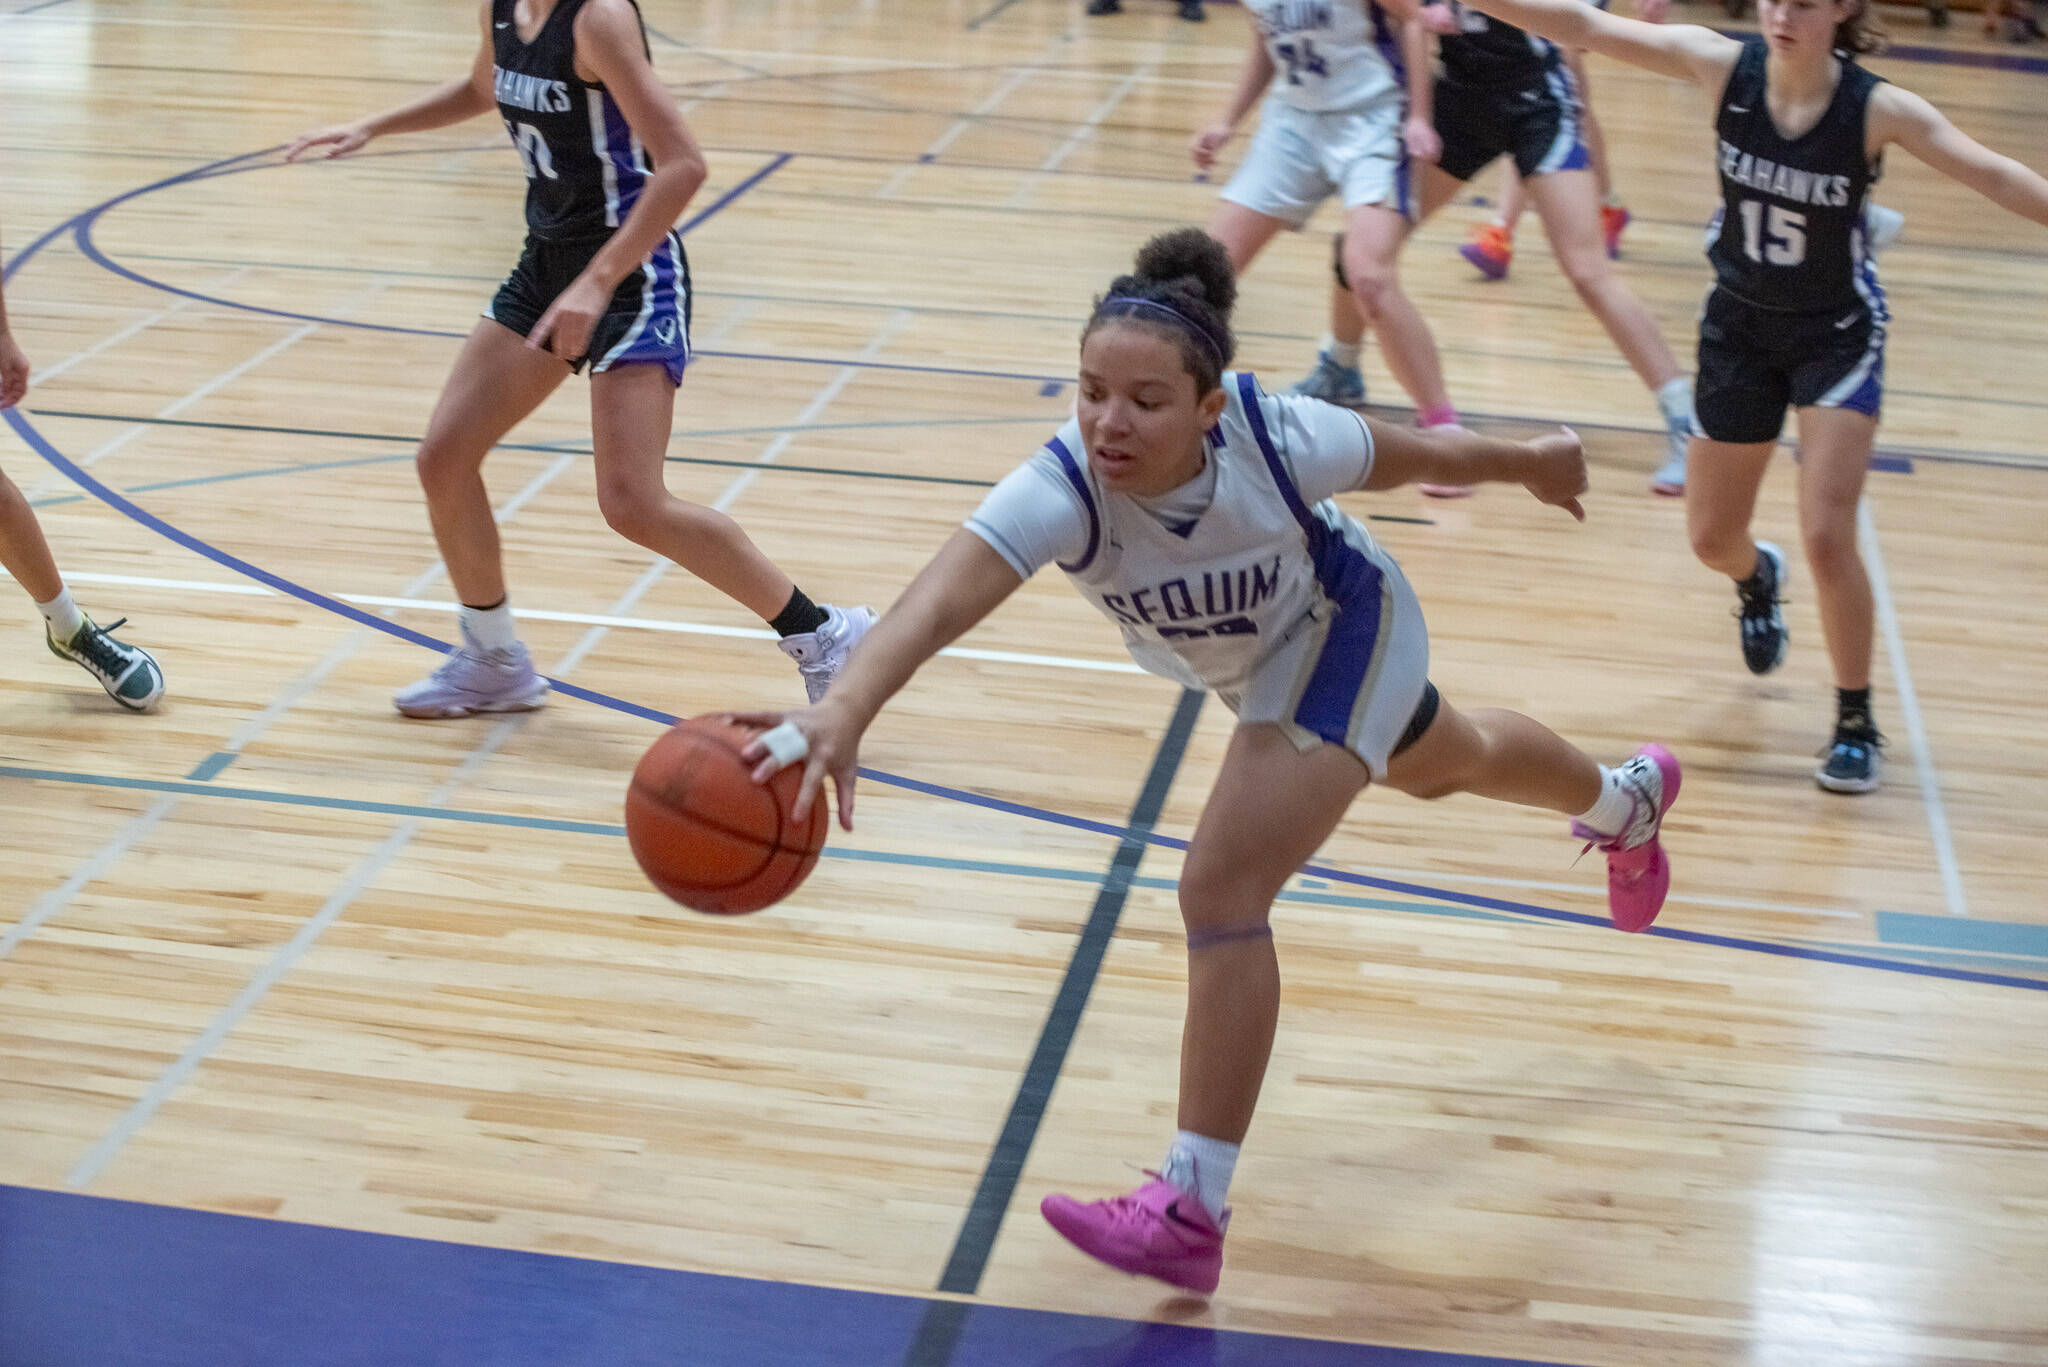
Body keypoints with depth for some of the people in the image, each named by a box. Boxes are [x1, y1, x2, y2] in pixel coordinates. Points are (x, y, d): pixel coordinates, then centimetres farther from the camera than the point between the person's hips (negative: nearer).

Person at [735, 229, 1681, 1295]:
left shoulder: (1274, 438, -41)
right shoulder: (1061, 489, -41)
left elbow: (1416, 455, -19)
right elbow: (945, 595, -60)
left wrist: (1530, 463, 1)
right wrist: (844, 709, -78)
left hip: (1339, 632, -4)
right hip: (1244, 661, 4)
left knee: (1222, 889, -21)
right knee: (1441, 764, 33)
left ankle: (1191, 1214, -12)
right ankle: (1625, 800, 68)